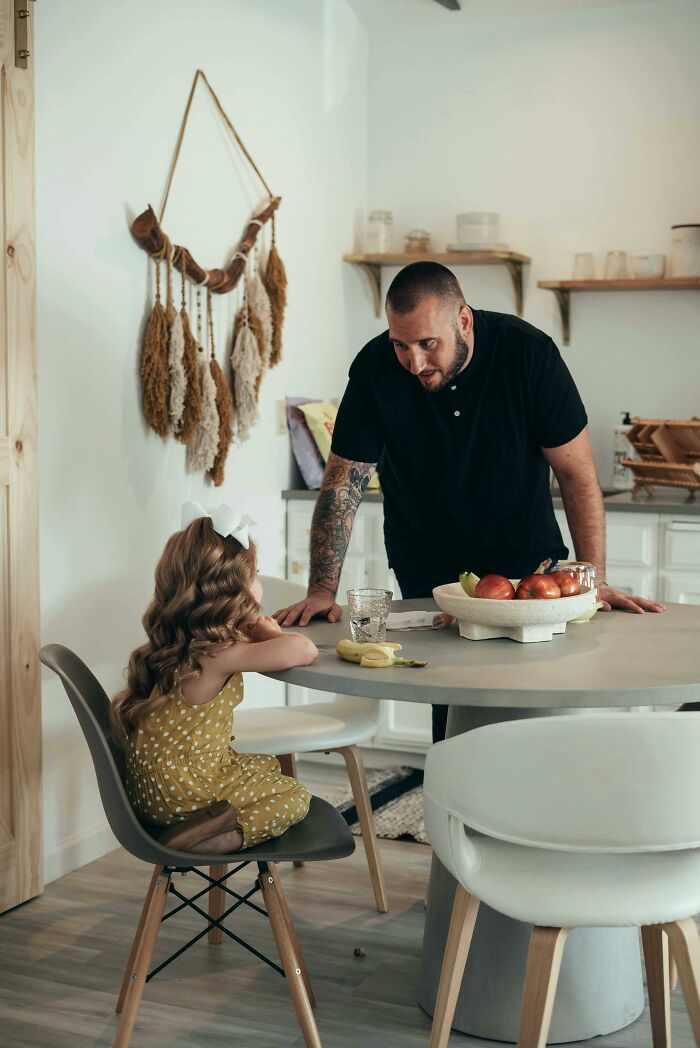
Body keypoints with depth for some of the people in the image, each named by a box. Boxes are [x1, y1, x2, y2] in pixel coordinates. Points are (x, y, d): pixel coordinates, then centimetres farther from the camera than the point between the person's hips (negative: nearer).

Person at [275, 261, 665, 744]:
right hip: (429, 567, 0)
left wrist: (595, 580, -19)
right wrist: (322, 591, -19)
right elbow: (343, 485, -12)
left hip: (527, 555, 0)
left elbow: (577, 475, -13)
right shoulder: (376, 368, -16)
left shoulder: (528, 352, -18)